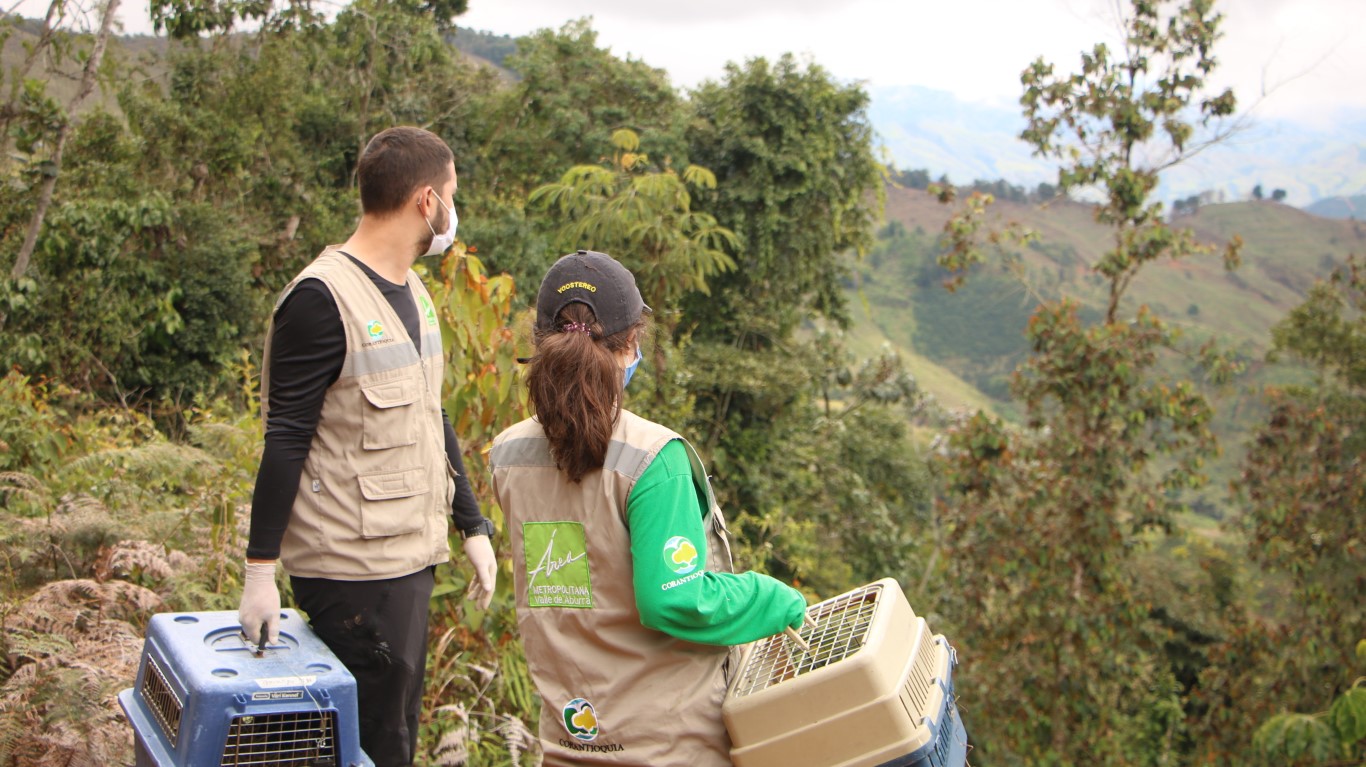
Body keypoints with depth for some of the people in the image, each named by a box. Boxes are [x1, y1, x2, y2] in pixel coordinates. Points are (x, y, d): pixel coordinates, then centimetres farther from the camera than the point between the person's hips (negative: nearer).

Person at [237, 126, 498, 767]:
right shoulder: (323, 297, -14)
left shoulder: (412, 292, 15)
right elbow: (285, 440, -16)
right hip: (352, 569, -9)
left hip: (408, 558, 9)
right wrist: (260, 569, -16)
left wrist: (473, 526, 18)